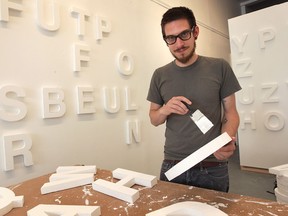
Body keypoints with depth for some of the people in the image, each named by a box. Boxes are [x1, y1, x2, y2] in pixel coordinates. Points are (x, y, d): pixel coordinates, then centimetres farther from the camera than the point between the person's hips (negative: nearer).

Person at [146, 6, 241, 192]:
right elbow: (154, 119, 9)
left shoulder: (219, 67, -3)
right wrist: (165, 109, -14)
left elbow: (231, 112, 1)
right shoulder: (160, 75, 2)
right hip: (172, 166, 2)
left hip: (212, 168, -1)